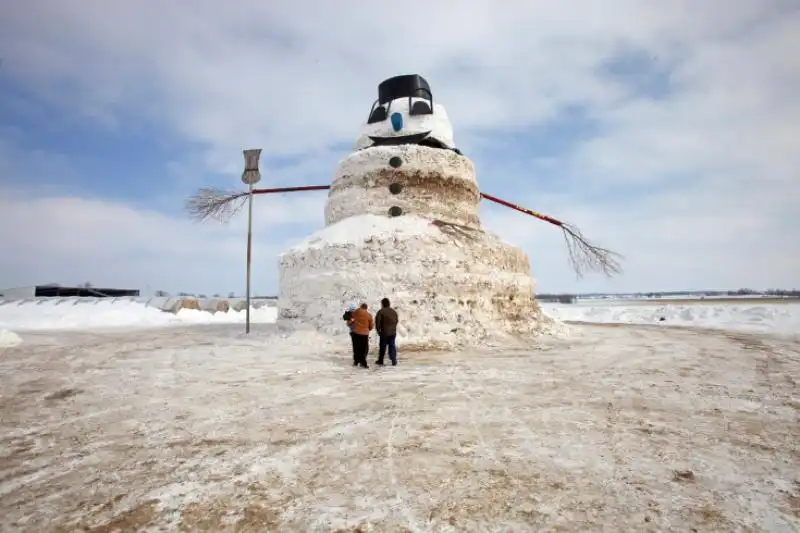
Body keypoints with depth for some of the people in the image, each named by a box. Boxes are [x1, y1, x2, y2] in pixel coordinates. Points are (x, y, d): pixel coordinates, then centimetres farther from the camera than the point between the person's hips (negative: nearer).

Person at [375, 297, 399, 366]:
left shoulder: (381, 311, -10)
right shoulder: (394, 312, 10)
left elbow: (377, 322, -11)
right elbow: (396, 321, 15)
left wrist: (378, 330, 1)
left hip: (384, 333, -4)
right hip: (393, 332, 5)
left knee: (382, 346, 6)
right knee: (392, 346, 8)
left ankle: (380, 361, 15)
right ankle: (394, 361, 4)